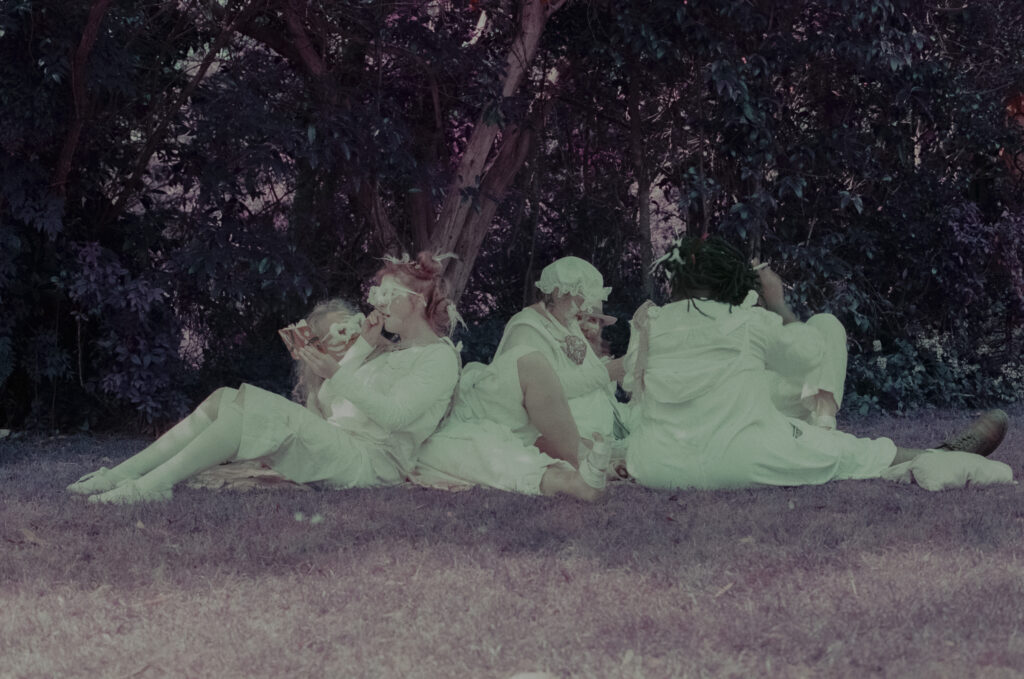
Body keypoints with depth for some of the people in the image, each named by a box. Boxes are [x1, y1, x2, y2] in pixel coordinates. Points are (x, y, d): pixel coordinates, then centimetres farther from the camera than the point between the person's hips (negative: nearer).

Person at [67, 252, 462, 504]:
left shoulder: (440, 356, 2)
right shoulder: (389, 354, 30)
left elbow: (396, 415, -16)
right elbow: (327, 406, 17)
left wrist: (336, 375, -21)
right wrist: (362, 347, 12)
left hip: (370, 461, -9)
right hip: (334, 444, 9)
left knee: (254, 404, -27)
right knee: (223, 400, -7)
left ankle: (152, 484, -35)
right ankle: (122, 473, -18)